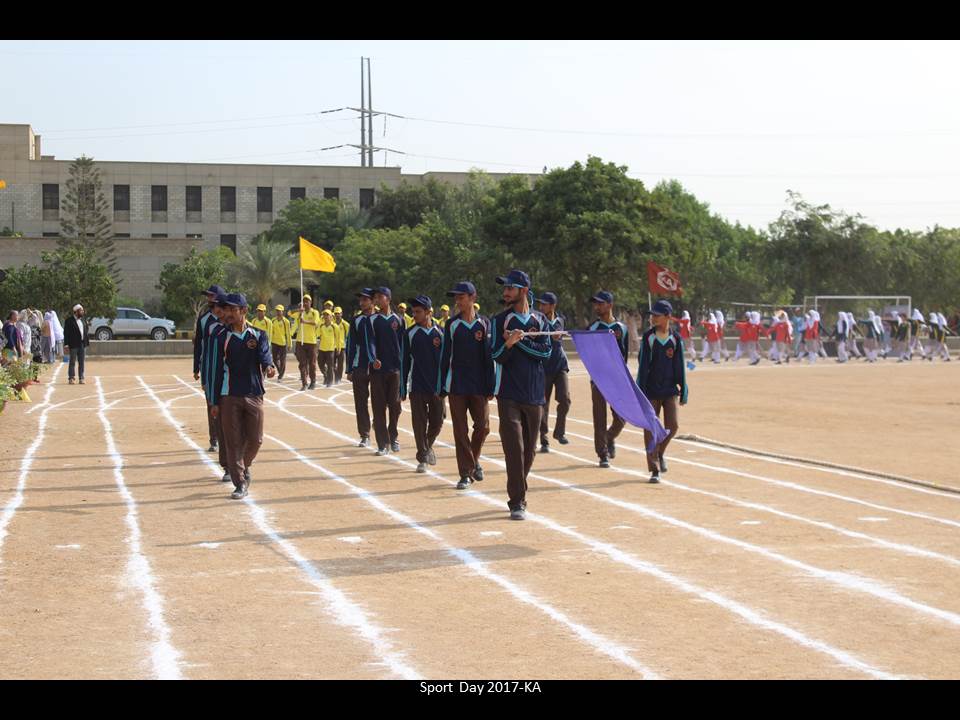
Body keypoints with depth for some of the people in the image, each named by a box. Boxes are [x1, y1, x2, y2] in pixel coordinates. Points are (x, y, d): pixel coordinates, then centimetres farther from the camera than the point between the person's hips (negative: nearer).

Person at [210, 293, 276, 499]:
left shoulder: (258, 335, 5)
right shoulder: (221, 337, 2)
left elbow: (265, 355, -12)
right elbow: (217, 369, 2)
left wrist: (269, 366, -38)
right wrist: (215, 402, 0)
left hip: (254, 395, 1)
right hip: (229, 397, -1)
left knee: (255, 439, 5)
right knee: (233, 441, -2)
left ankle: (244, 466, 34)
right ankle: (240, 484, 6)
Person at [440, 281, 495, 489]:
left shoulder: (484, 324, 2)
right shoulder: (452, 325, 3)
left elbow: (489, 357, 2)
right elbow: (445, 356, 4)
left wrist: (490, 387, -2)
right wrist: (442, 386, 0)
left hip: (478, 385, 0)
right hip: (456, 384, 0)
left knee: (483, 426, -2)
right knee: (460, 430, 0)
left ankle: (474, 460, 25)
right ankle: (466, 473, 5)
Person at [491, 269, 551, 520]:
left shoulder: (540, 320, 8)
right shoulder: (499, 320, 3)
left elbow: (545, 351, -4)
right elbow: (497, 356, -6)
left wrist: (520, 340, -13)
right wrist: (509, 343, -26)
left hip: (534, 395, 3)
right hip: (509, 394, -3)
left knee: (529, 450, 8)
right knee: (514, 447, -12)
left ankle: (518, 495, 24)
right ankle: (517, 502, -11)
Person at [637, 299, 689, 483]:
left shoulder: (676, 338, 1)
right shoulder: (648, 337, -2)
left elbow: (680, 366, 4)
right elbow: (643, 365, -3)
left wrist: (683, 391, 2)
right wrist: (640, 391, -7)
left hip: (670, 390, 1)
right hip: (651, 390, -1)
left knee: (672, 426, -7)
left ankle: (660, 452, 23)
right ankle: (654, 470, 8)